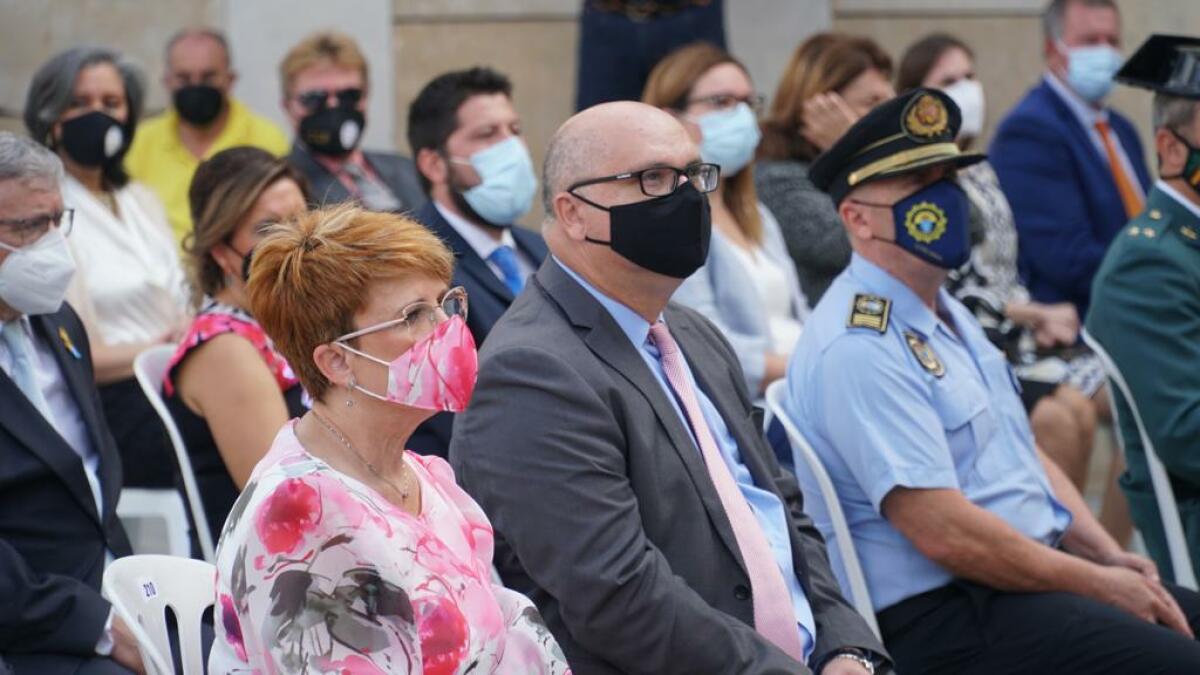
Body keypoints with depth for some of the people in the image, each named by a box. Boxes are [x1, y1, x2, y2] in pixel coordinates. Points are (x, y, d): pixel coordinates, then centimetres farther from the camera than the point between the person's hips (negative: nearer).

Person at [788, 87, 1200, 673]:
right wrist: (1095, 583, -13)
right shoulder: (858, 348, -16)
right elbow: (942, 531, -21)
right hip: (942, 617, -10)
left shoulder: (948, 314, 16)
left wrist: (1110, 558, 5)